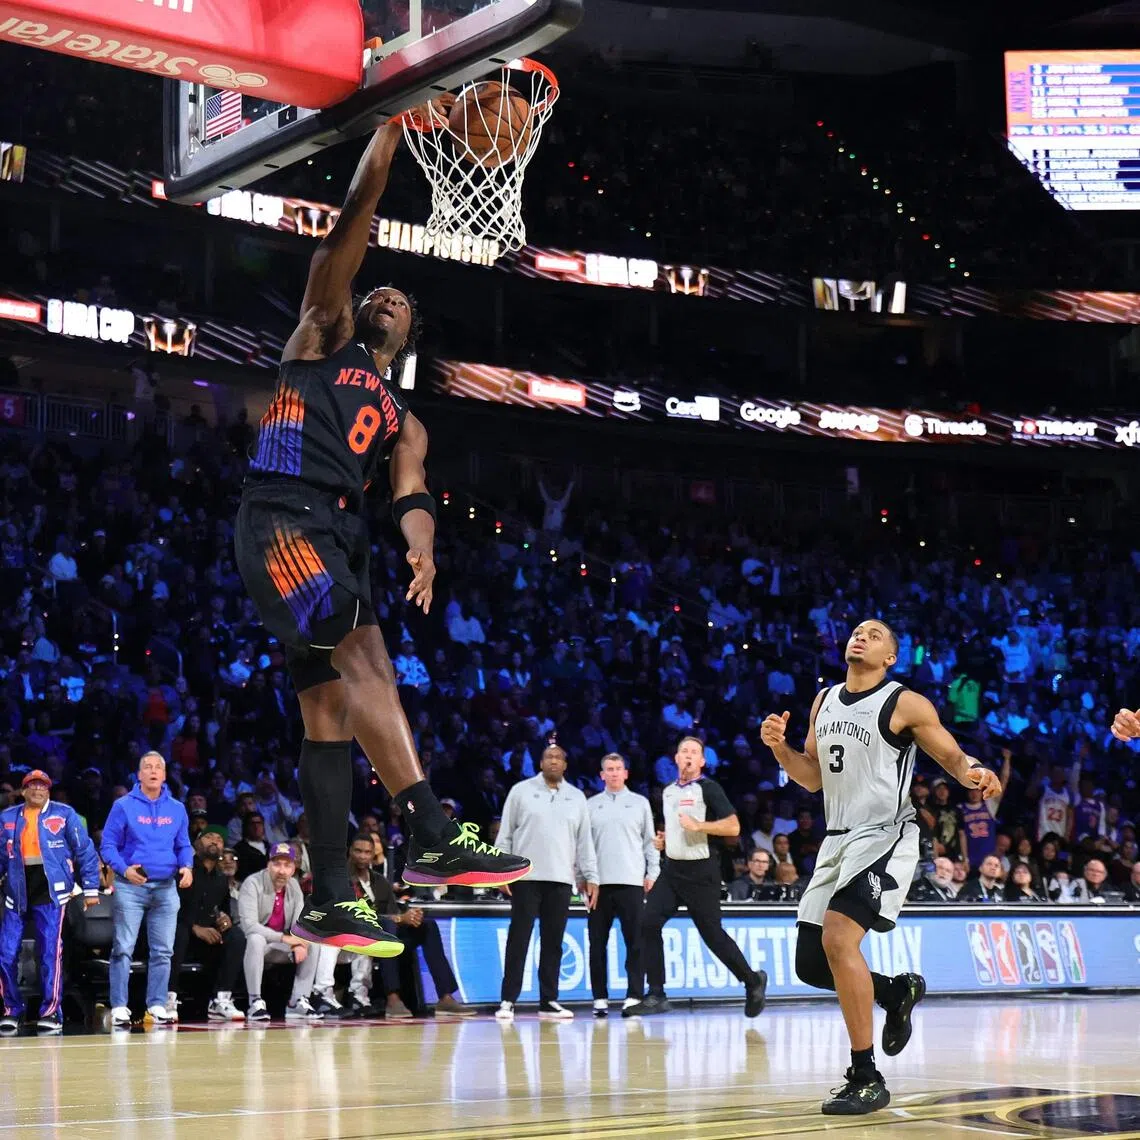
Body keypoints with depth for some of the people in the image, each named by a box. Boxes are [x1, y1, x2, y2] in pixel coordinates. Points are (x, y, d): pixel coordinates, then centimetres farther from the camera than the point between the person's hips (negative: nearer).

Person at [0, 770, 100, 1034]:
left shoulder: (64, 814, 5)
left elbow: (85, 851, 4)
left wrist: (91, 888, -1)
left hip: (51, 888, -3)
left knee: (50, 952, -6)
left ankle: (51, 1013, 1)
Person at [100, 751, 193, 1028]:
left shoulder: (177, 809, 11)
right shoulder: (123, 806, 0)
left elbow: (184, 846, 15)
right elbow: (109, 845, -1)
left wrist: (187, 867, -6)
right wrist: (124, 869, -18)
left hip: (166, 888, 4)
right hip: (130, 887, -4)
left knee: (163, 951, 4)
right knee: (123, 948, -6)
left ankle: (157, 1006, 10)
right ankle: (119, 1008, -3)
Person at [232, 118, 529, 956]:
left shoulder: (404, 422, 27)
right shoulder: (321, 338, 16)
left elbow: (411, 494, 7)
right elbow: (353, 224, 7)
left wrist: (423, 547, -16)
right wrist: (390, 128, 4)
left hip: (342, 537, 6)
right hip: (282, 520, -6)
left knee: (331, 705, 1)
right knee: (363, 659, -23)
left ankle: (330, 901, 1)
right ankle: (434, 837, -36)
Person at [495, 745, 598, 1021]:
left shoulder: (576, 797, 12)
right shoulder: (521, 791, 4)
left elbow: (584, 841, 12)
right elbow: (505, 834, 3)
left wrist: (591, 877, 6)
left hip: (561, 879, 3)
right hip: (526, 876, -3)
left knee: (553, 942, 4)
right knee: (518, 939, -4)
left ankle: (548, 1002, 8)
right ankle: (508, 1000, -3)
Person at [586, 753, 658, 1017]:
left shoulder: (640, 803, 10)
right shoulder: (591, 805, 11)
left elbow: (650, 841, 9)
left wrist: (653, 872, 1)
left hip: (631, 881, -1)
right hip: (599, 882, 1)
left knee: (635, 942, -4)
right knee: (598, 943, 1)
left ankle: (634, 996, -2)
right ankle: (600, 997, 6)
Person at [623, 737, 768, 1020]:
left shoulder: (708, 788, -7)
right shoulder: (668, 792, 15)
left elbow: (733, 827, -14)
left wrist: (698, 826, -21)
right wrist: (663, 840, 11)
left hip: (701, 872, -6)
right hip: (672, 868, 6)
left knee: (712, 933, -2)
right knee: (649, 922, -9)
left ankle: (753, 981, 20)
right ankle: (656, 996, -6)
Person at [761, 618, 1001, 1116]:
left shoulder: (906, 704, -5)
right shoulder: (825, 700, 14)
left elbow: (953, 757, -1)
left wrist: (974, 774, -24)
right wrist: (779, 746, 0)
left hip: (884, 836, -8)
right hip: (837, 840, 8)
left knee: (838, 938, -26)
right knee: (811, 965, 6)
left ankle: (867, 1079, -19)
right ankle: (898, 992, 33)